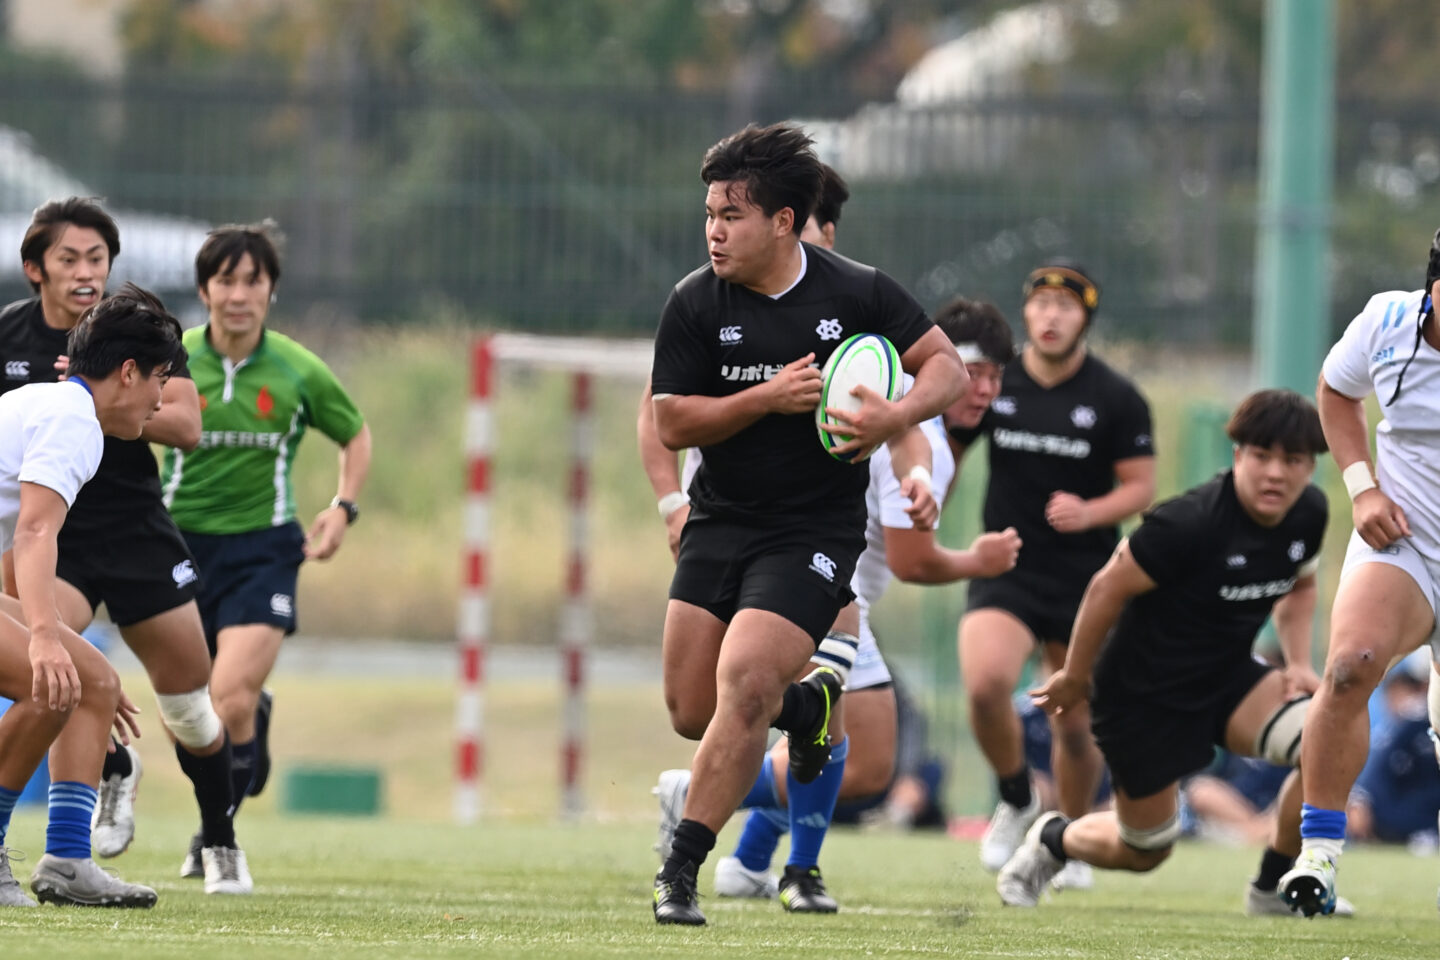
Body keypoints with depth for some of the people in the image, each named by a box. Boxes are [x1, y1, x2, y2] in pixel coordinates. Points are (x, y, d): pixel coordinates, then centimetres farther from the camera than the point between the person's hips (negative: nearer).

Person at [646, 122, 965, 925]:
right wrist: (769, 397, -19)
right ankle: (808, 704, 35)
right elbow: (672, 422, -5)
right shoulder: (695, 303, -4)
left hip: (816, 531, -4)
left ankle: (681, 870, -12)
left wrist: (897, 416, -21)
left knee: (743, 684, -19)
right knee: (691, 711, 3)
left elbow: (949, 367, 0)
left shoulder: (858, 293, -7)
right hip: (720, 522, 4)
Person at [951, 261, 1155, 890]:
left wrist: (1087, 513, -21)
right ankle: (1016, 801, 3)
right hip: (1005, 572, 1)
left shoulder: (1116, 400, -6)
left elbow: (1140, 486, -3)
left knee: (1075, 724, 5)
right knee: (985, 683, -24)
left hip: (1084, 579, -1)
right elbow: (946, 452, 16)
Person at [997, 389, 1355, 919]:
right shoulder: (1190, 522, -29)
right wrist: (1075, 678, -6)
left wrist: (1298, 661, -1)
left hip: (1228, 677, 6)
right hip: (1143, 692, -6)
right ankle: (1052, 839, 40)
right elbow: (1109, 587, -18)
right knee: (1145, 850, 6)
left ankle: (1274, 889, -4)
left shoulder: (1309, 513, -8)